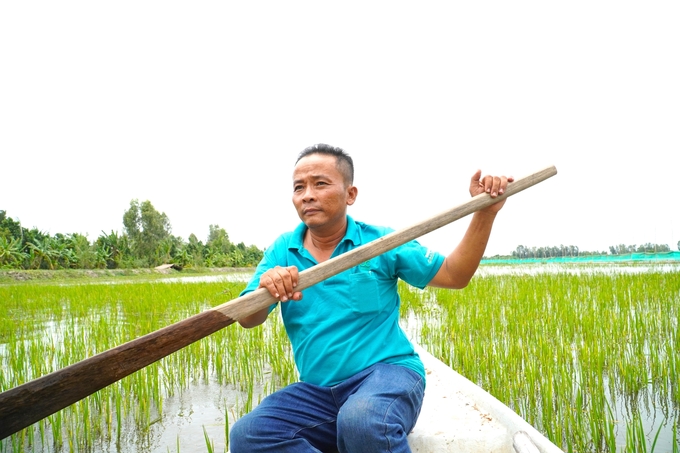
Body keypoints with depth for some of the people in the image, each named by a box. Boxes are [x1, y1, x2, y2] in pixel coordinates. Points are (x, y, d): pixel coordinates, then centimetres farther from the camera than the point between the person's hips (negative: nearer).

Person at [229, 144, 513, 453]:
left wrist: (485, 213, -7)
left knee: (362, 422, -37)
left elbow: (454, 275, 3)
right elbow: (247, 321, -3)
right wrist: (266, 287, -26)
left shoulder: (380, 241, 1)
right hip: (317, 391, 4)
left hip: (387, 372, -3)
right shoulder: (281, 251, 6)